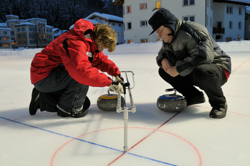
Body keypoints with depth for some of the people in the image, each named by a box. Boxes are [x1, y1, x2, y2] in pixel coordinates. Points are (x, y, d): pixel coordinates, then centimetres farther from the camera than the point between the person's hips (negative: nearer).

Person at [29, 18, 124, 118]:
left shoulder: (91, 42, 3)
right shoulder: (75, 42, -30)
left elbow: (101, 59, 11)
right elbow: (83, 70, -42)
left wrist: (116, 72, -5)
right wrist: (109, 82, -38)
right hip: (43, 76, -10)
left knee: (84, 104, 8)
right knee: (82, 75, -31)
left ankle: (42, 99, 17)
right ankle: (67, 109, -11)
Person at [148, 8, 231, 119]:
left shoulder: (192, 30, -24)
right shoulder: (168, 40, 4)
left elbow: (203, 56, -35)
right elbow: (162, 53, 16)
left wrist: (178, 69, -30)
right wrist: (163, 60, -10)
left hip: (218, 68, -8)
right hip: (193, 72, 8)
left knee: (201, 72, -42)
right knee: (163, 71, 0)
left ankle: (219, 104, -12)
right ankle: (194, 96, 8)